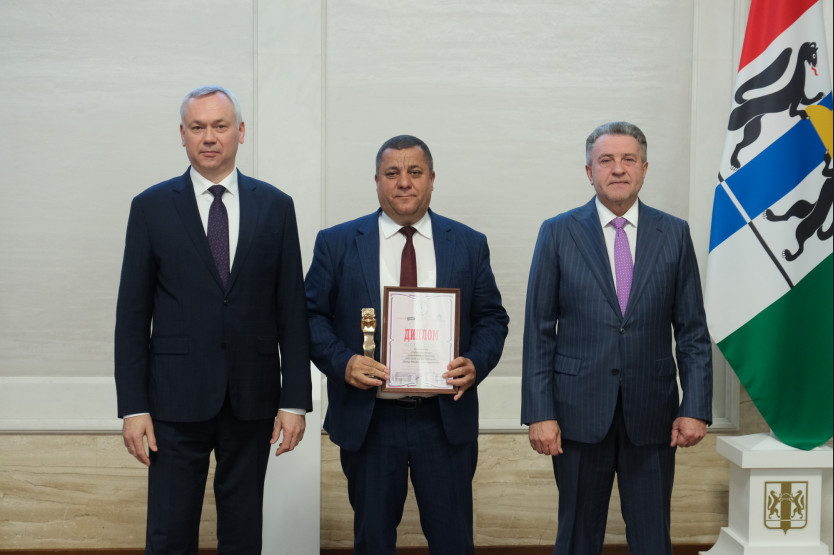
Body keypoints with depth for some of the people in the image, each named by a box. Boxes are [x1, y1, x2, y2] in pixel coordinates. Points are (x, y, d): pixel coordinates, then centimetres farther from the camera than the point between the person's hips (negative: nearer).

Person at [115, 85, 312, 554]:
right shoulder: (152, 207, 2)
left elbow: (292, 310, 3)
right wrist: (133, 407, -5)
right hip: (177, 397, -1)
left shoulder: (276, 206, 4)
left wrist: (295, 400, -2)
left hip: (252, 397, 1)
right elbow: (133, 314, 1)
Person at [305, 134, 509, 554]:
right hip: (367, 421, 0)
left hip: (447, 420, 1)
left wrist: (476, 363, -11)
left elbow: (491, 317, 8)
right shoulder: (336, 243, 3)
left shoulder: (469, 244, 6)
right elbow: (312, 315, 2)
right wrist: (342, 361, -15)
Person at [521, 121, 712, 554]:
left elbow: (692, 331, 5)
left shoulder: (674, 234, 5)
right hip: (579, 411, -1)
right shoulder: (558, 233, 1)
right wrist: (539, 413, -7)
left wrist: (696, 408, -4)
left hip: (652, 414, 1)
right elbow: (538, 331, -1)